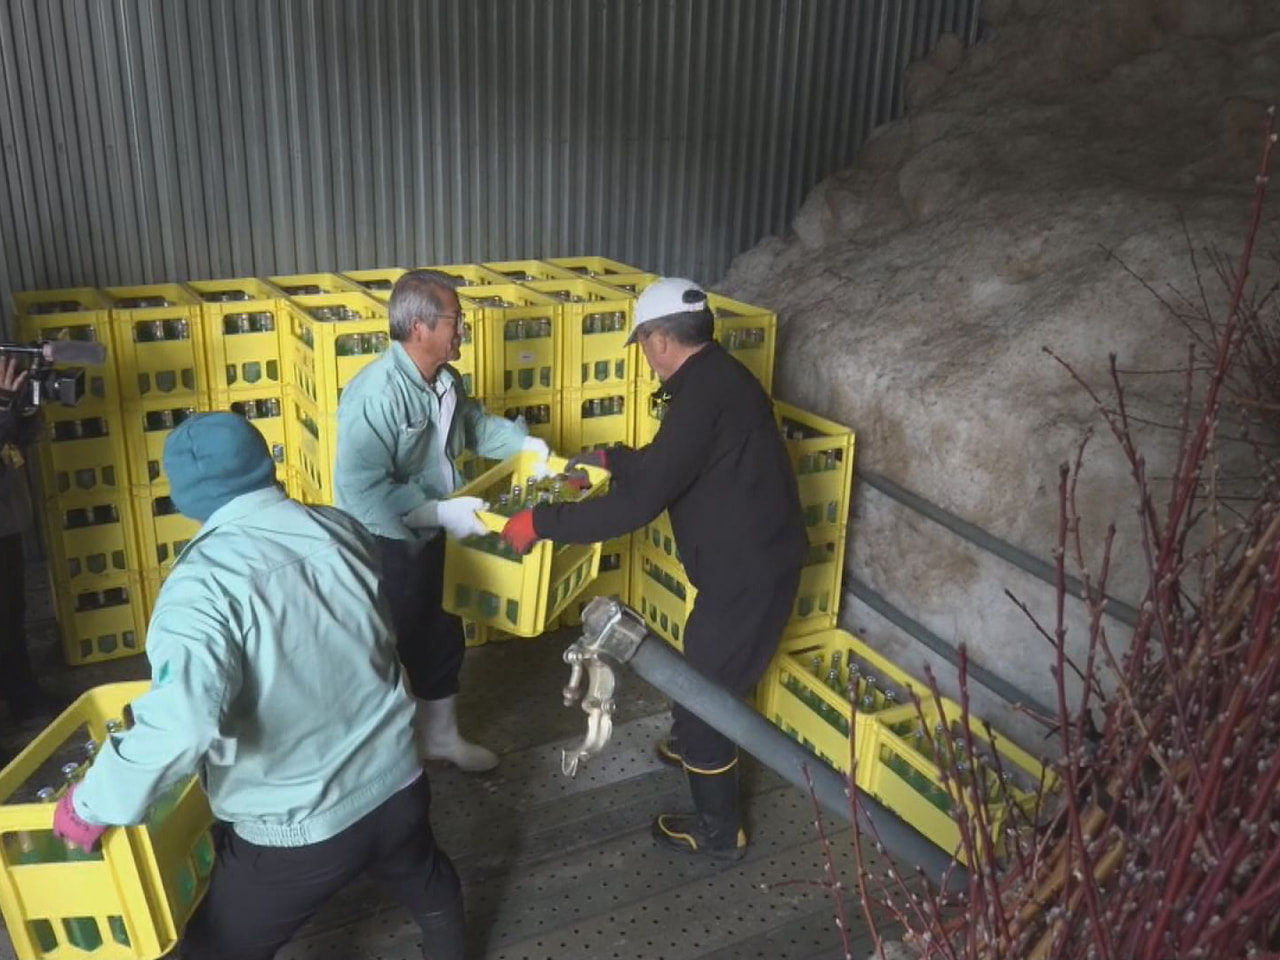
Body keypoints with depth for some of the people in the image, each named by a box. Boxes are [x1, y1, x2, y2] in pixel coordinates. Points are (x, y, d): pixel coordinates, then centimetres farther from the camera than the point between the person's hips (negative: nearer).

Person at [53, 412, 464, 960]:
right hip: (396, 782, 5)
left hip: (298, 829, -5)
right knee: (427, 883, 35)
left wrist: (91, 806, -19)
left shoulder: (205, 583, -24)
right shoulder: (340, 529, -7)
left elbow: (181, 727, -36)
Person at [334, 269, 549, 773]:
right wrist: (442, 512, -33)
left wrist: (524, 443, 11)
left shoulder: (445, 380, 0)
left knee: (443, 638, 22)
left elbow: (473, 423, 23)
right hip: (384, 548, -8)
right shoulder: (375, 394, -29)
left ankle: (440, 735, 44)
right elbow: (361, 490, -34)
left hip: (429, 538, 9)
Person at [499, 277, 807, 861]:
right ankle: (696, 745, 55)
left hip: (748, 568, -10)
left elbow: (636, 503, -29)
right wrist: (610, 459, 31)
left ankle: (718, 831, 22)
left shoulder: (702, 394, -26)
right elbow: (669, 462, 23)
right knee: (710, 669, 29)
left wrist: (540, 523, -23)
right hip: (756, 555, 10)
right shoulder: (718, 376, 7)